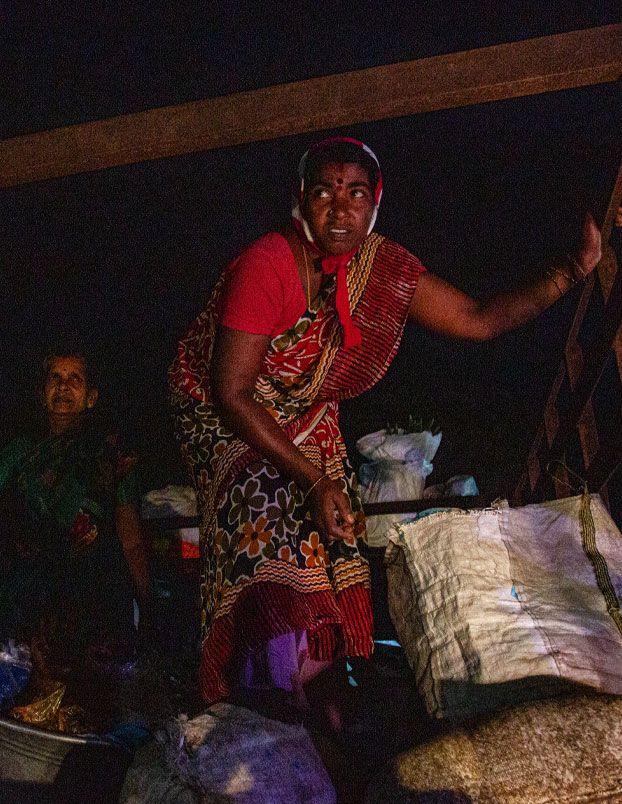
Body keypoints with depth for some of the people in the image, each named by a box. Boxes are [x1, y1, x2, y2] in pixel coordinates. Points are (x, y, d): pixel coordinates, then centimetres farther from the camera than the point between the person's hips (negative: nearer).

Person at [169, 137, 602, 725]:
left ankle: (331, 725, 9)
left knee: (335, 540, -6)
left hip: (307, 419, 6)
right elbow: (231, 393, -26)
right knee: (270, 540, -21)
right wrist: (314, 480, -28)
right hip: (225, 417, -5)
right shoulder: (267, 266, -28)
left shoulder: (384, 268, -10)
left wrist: (575, 270, -16)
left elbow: (478, 319, -6)